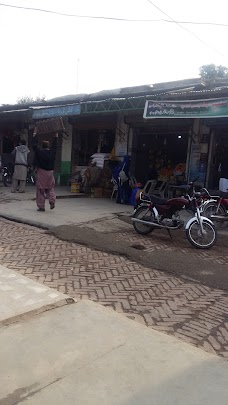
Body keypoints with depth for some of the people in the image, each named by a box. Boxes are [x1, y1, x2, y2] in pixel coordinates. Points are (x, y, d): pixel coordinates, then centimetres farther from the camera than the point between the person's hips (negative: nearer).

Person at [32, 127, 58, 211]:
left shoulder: (39, 151, -6)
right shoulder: (52, 152, 3)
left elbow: (34, 144, 3)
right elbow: (55, 145, 19)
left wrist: (35, 133, 13)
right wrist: (56, 135, 31)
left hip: (41, 172, -3)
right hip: (50, 173, 3)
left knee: (40, 190, 3)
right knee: (50, 188, 16)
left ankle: (41, 206, 5)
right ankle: (52, 200, -7)